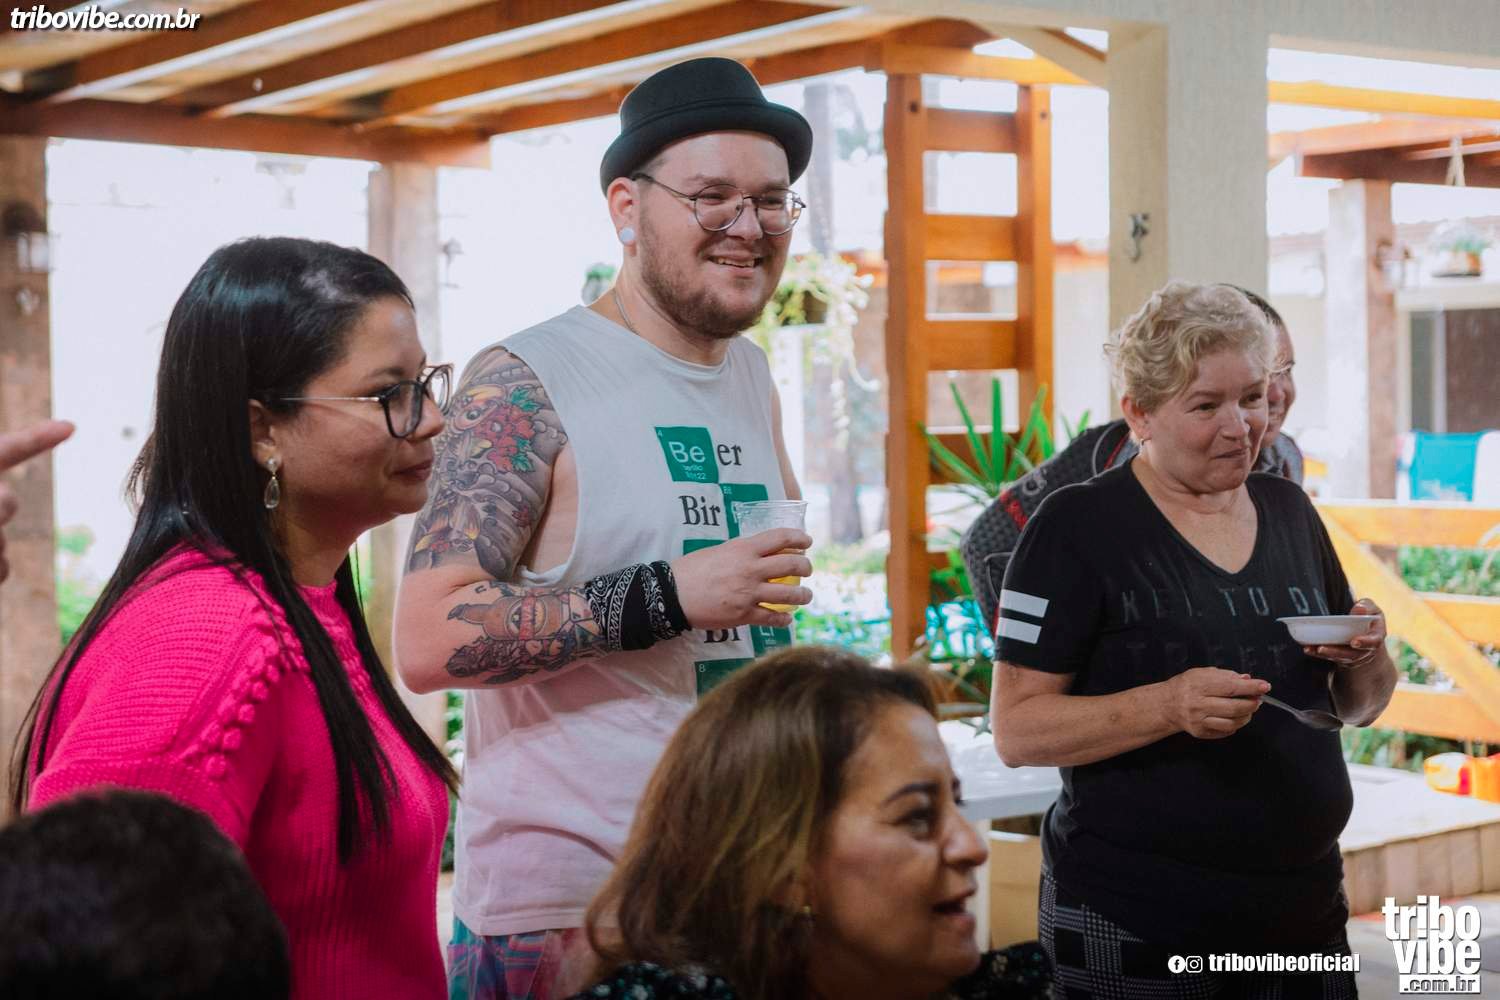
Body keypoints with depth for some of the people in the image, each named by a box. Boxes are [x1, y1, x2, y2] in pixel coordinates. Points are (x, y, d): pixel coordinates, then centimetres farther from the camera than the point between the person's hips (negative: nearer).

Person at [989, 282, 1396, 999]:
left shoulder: (1288, 509, 9)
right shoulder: (1077, 527, -9)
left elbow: (1356, 706, 17)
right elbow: (1016, 731, -13)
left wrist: (1366, 658, -5)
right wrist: (1169, 706, -27)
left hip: (1305, 908, 5)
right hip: (1133, 927, -5)